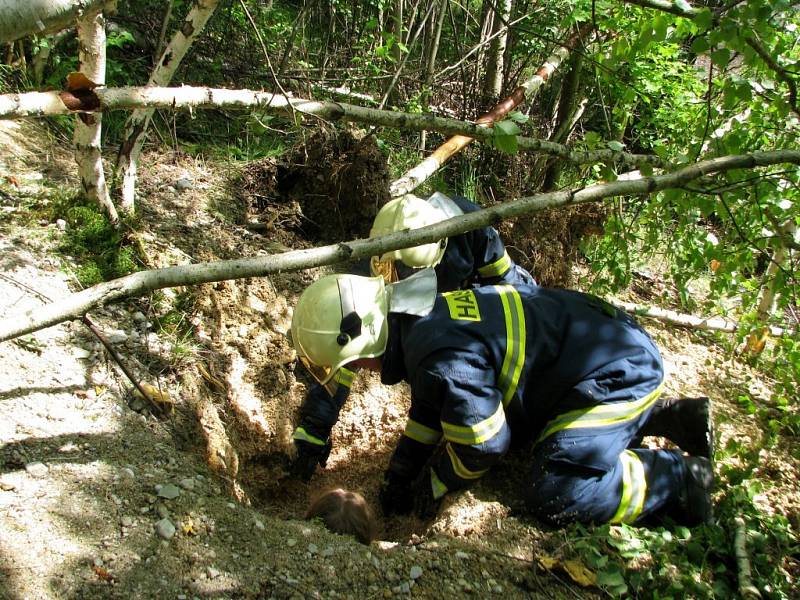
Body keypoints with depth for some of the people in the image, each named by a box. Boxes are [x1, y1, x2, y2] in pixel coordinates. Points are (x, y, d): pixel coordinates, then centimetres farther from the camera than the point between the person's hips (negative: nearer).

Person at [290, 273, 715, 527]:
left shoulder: (441, 358, -30)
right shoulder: (420, 318, 3)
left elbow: (483, 443, -18)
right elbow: (430, 408, 16)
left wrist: (434, 484, -1)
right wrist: (399, 474, 17)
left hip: (618, 370, -10)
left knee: (554, 497, -14)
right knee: (539, 443, 27)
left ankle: (680, 476, 0)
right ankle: (658, 417, 23)